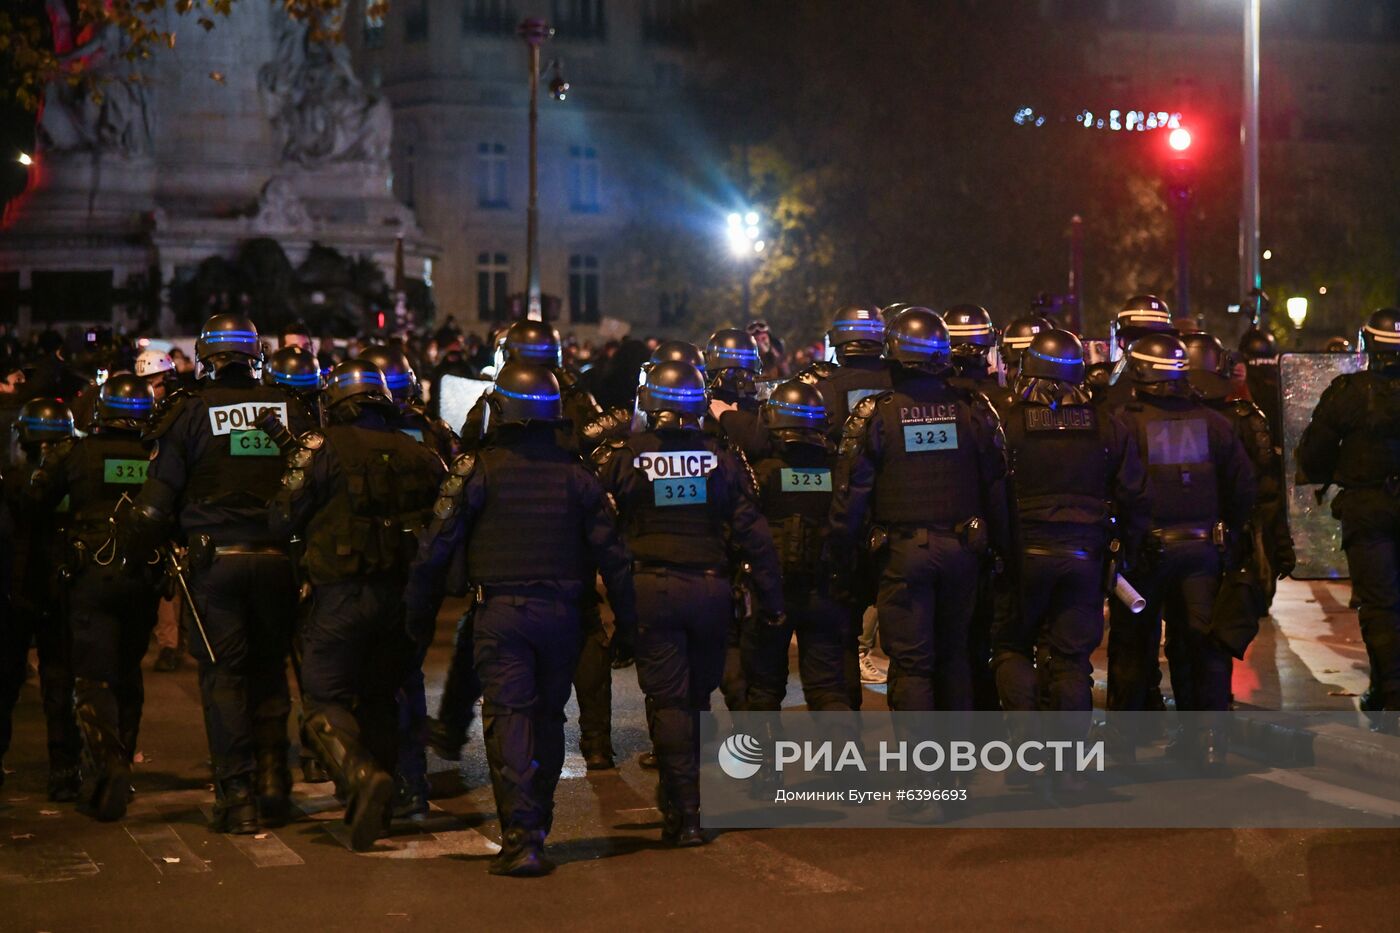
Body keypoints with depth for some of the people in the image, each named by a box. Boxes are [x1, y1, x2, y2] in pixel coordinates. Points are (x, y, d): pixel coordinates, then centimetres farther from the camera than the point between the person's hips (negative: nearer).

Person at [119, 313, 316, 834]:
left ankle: (237, 796, -1)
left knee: (223, 676, 2)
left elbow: (158, 497, -2)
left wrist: (132, 551, 9)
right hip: (276, 558, 3)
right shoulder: (289, 409, 6)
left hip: (215, 561, -2)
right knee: (269, 672, 14)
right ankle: (272, 786, 12)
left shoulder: (191, 414, -2)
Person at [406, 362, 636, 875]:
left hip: (500, 611, -3)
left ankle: (520, 836, -15)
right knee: (548, 718, 16)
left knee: (508, 718, -5)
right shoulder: (576, 473, 4)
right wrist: (626, 620, 13)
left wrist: (419, 612, 6)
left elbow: (437, 547, -6)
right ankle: (537, 826, 28)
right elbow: (611, 553, 5)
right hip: (562, 614, 3)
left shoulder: (479, 469, -5)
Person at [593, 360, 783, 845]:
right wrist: (771, 600, 6)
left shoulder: (624, 455, -5)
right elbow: (753, 532, 1)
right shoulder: (721, 456, 0)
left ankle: (684, 811, -4)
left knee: (668, 700, 1)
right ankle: (681, 793, 30)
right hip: (711, 588, 2)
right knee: (698, 695, 17)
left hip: (651, 589, -2)